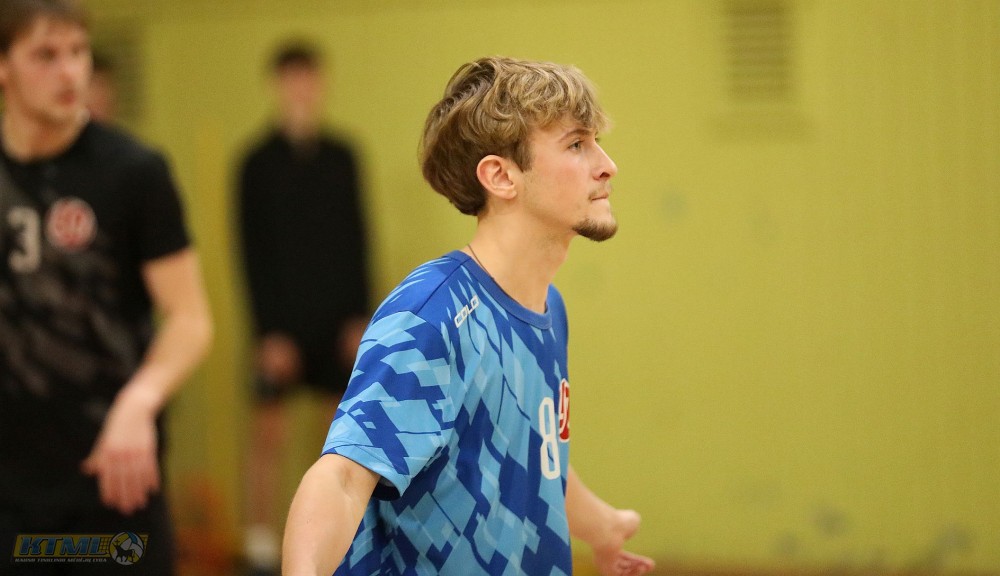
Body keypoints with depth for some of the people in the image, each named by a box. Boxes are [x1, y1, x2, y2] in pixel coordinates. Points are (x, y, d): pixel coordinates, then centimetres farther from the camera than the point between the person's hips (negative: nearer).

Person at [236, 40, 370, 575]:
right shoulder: (259, 163, -3)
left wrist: (360, 315, 0)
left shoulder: (341, 158, 6)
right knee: (268, 435, -1)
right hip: (282, 324, -3)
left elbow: (356, 242, 7)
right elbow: (254, 254, -5)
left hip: (336, 322, 3)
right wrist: (268, 330, -11)